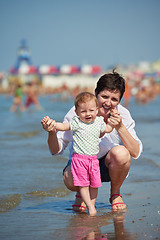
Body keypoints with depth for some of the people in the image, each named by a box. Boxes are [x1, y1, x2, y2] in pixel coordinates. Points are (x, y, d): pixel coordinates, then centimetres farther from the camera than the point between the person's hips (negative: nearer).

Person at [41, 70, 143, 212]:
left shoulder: (123, 115, -17)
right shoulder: (77, 113, -20)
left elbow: (136, 153, -22)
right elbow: (56, 150, -15)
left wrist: (120, 127, -36)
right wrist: (52, 133, -38)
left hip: (108, 165, 1)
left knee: (120, 153, -33)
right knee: (70, 181, -36)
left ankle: (115, 194, -2)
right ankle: (81, 194, 5)